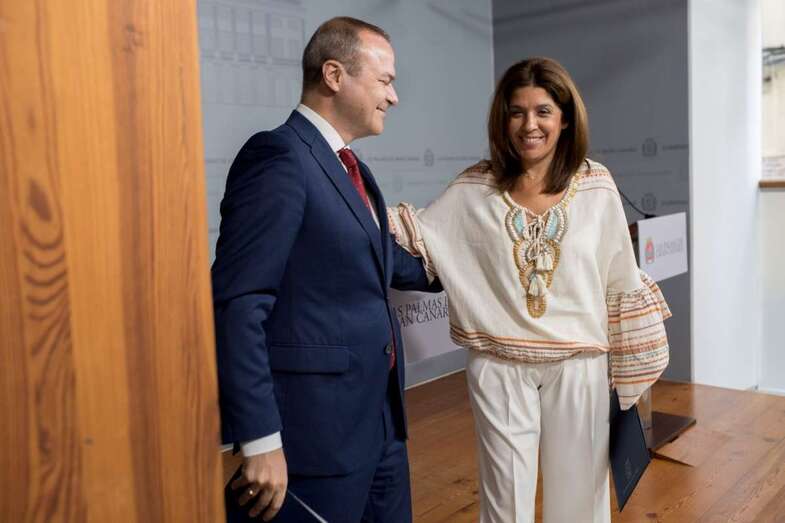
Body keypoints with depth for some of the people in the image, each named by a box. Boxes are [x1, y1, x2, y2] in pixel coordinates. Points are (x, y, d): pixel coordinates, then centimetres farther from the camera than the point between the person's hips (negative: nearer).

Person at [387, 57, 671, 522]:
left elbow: (620, 279, 3)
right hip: (499, 367, 0)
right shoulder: (474, 189, -2)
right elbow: (421, 240, -3)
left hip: (578, 365, 1)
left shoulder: (596, 187, -2)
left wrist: (628, 366, 6)